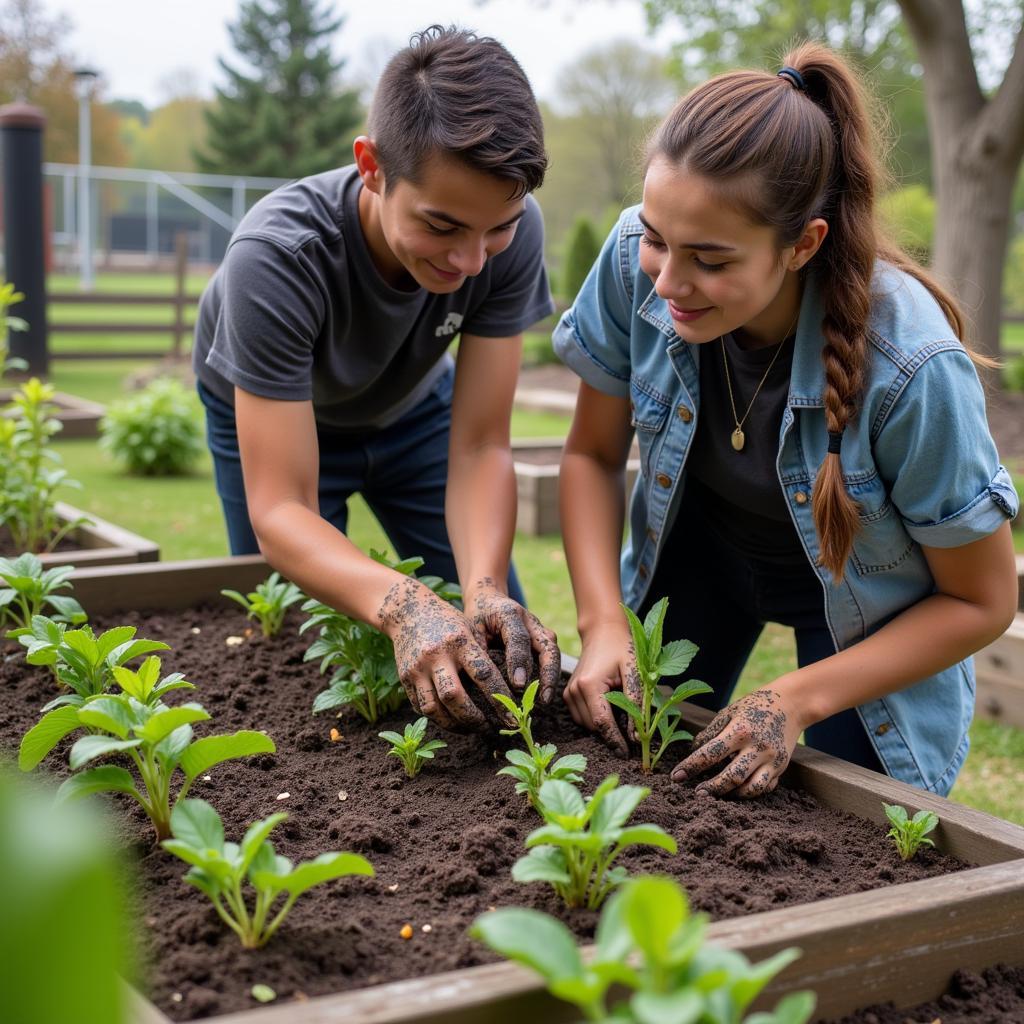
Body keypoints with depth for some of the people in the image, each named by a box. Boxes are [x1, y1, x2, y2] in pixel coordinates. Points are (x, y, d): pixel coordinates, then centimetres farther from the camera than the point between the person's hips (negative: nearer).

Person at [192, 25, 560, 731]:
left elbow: (480, 447, -28)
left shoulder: (512, 231, -32)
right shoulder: (278, 255, -41)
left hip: (411, 405, 3)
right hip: (271, 418, -2)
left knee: (505, 635, 1)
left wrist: (486, 589, -47)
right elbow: (280, 510, -42)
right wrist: (403, 606, -60)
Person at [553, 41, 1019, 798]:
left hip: (870, 609, -3)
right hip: (703, 549, 3)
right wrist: (603, 623, -23)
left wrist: (799, 701, -29)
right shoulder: (634, 262, -28)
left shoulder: (910, 365, -37)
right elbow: (594, 455, -10)